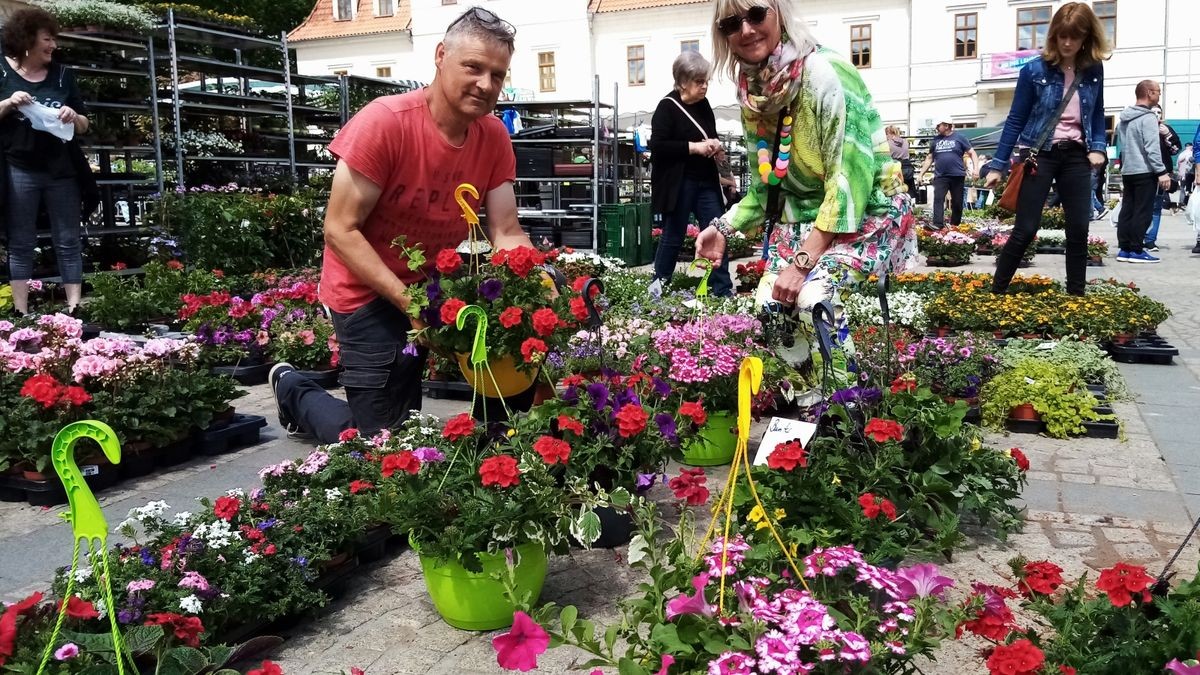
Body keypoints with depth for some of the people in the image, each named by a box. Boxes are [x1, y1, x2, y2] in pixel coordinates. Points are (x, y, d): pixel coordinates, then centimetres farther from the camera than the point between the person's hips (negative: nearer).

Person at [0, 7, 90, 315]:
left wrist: (73, 116, -10)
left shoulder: (63, 74, 8)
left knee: (69, 242, 3)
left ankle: (74, 310, 6)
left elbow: (84, 126, 12)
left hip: (61, 170, 2)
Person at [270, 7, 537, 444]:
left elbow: (506, 234, -9)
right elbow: (340, 231, -23)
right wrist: (407, 300, -31)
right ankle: (293, 390, 27)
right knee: (379, 440, -2)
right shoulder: (384, 122, -24)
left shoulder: (495, 137, -8)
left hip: (434, 284, 6)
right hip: (369, 291, -5)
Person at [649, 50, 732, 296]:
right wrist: (694, 147, -21)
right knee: (673, 236, 3)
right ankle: (658, 288, 18)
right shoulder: (667, 107, -10)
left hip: (706, 181, 7)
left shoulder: (703, 105, 10)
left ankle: (724, 291, 10)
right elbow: (657, 146, -19)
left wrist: (716, 150, 3)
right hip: (678, 183, -7)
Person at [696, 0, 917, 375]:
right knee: (769, 306, -10)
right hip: (802, 214, 7)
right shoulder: (751, 90, 1)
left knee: (813, 296, -28)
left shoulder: (824, 73, -21)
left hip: (864, 213, -7)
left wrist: (803, 261, -27)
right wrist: (723, 228, -1)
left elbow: (850, 179, -25)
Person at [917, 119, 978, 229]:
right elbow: (930, 158, 19)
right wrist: (921, 173, 13)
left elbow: (972, 153, 3)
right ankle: (937, 225, -18)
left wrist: (975, 168, -10)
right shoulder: (935, 140, 11)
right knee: (938, 199, -12)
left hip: (957, 176, -2)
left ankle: (955, 226, 17)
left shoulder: (959, 137, 1)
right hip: (940, 176, 2)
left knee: (957, 202, 5)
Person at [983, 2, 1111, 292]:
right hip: (1039, 154, -4)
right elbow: (1016, 120, -2)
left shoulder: (1094, 70, 4)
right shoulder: (1034, 70, -6)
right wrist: (998, 165, -4)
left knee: (1079, 230, 4)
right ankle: (995, 292, 3)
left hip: (1076, 156, 4)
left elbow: (1097, 114, 16)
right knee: (1025, 230, -8)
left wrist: (1098, 147, -1)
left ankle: (1076, 296, 15)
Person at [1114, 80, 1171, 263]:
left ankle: (1124, 249, 9)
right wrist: (1162, 172, -17)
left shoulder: (1123, 118, 14)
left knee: (1127, 210, 8)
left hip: (1127, 171, 8)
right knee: (1143, 212, -4)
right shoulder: (1148, 117, -12)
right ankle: (1136, 250, -4)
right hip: (1145, 172, -8)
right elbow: (1152, 148, -17)